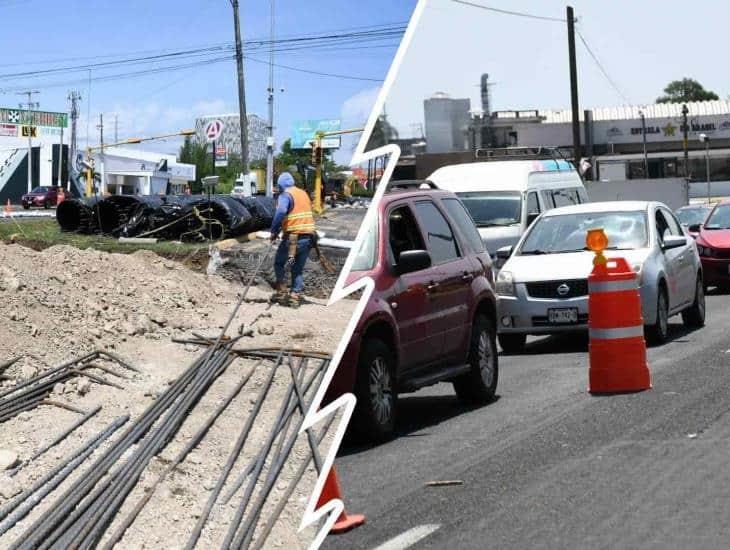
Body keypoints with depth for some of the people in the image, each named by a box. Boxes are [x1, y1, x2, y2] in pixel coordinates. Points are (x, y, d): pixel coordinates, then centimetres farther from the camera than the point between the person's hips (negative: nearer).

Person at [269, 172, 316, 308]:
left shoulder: (285, 196, -8)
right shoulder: (304, 194, 15)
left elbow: (281, 212, -25)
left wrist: (274, 231, -18)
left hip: (293, 237, -6)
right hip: (308, 236, 6)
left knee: (279, 263, 11)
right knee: (298, 269, 13)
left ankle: (281, 292, 7)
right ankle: (295, 297, 9)